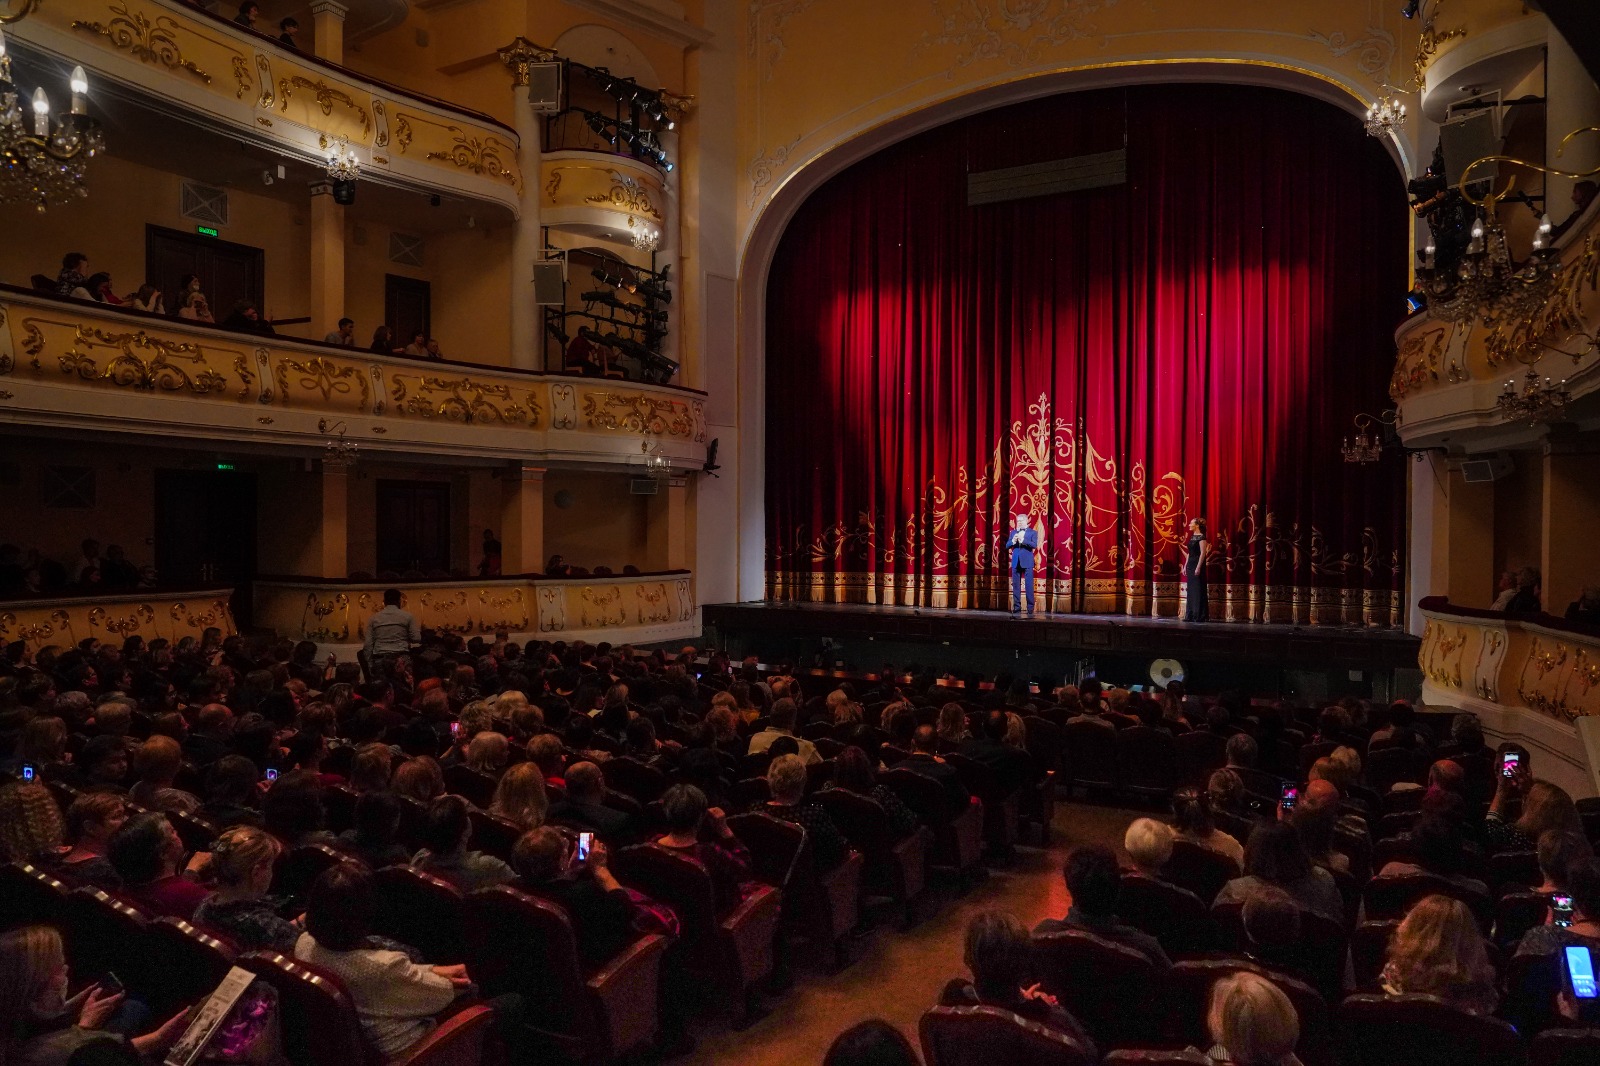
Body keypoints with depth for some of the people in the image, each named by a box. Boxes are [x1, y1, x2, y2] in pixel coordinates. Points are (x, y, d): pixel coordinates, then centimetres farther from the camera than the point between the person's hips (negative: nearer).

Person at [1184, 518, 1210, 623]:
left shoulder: (1201, 537, -11)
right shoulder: (1192, 537, 15)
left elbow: (1203, 553, -16)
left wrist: (1198, 567, -21)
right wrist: (1185, 566, 15)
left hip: (1197, 564, -9)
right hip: (1190, 565, 9)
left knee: (1198, 590, -6)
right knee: (1190, 590, 8)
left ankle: (1199, 616, -2)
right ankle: (1190, 615, 12)